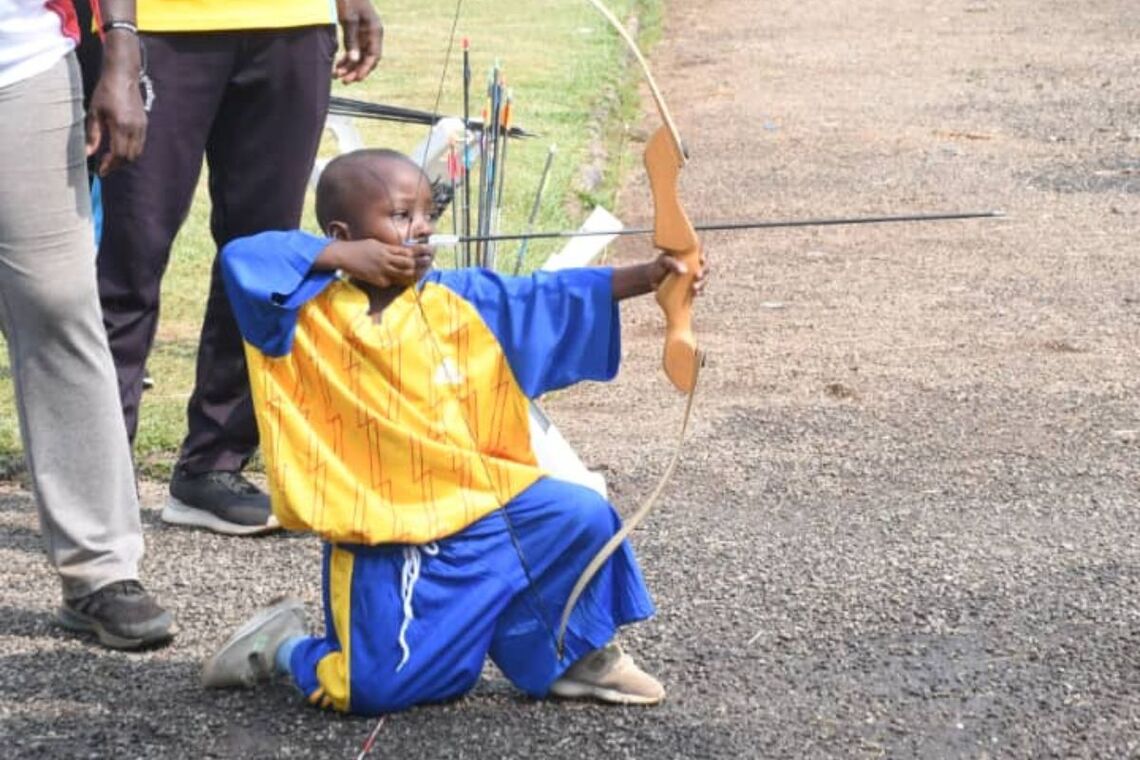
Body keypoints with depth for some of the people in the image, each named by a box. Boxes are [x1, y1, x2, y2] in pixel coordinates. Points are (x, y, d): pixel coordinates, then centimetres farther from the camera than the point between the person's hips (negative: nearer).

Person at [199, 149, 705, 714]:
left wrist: (649, 275, -17)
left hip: (481, 503, 4)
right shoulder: (309, 313, -5)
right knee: (378, 686, -14)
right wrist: (341, 256, -19)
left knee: (583, 519, -13)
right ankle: (286, 645, 19)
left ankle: (574, 654, 13)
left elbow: (554, 298, -4)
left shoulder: (457, 303, 3)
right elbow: (241, 260, -17)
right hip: (386, 543, -4)